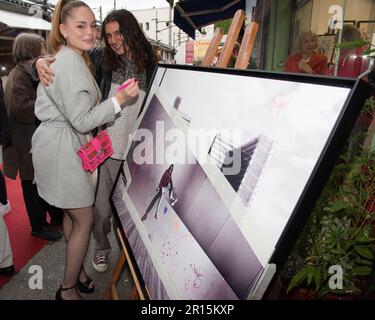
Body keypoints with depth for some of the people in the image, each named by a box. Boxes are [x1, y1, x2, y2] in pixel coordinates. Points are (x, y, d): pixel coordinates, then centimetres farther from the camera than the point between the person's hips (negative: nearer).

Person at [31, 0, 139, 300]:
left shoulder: (71, 58, 16)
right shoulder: (71, 60, -18)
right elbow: (82, 120, -21)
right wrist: (120, 100, -25)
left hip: (64, 144, 10)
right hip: (61, 147, -10)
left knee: (72, 214, 18)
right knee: (85, 219, 0)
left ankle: (77, 270, 36)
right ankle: (68, 289, 18)